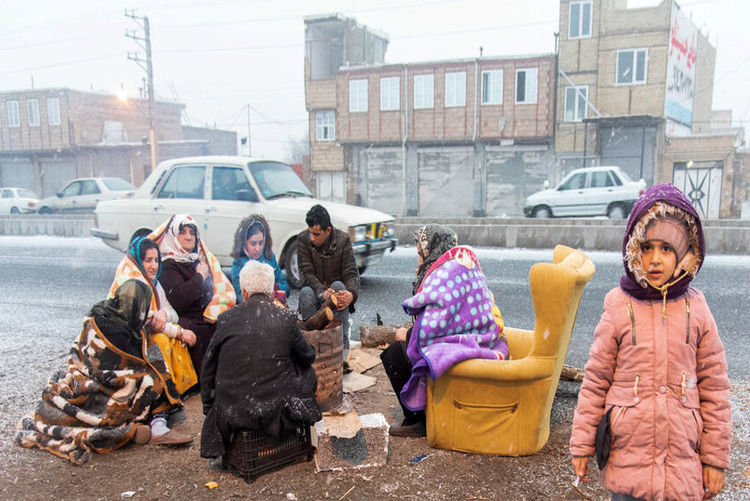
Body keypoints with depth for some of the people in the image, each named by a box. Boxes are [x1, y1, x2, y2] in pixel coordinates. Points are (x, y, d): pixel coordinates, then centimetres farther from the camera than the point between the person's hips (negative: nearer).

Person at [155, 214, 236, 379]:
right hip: (191, 323, -6)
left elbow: (223, 287, 19)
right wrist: (200, 277, -5)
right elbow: (178, 300, -15)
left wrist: (217, 309, 0)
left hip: (212, 319, 6)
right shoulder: (169, 266, 2)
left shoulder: (205, 258, 21)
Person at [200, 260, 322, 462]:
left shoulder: (226, 319, -5)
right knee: (308, 373, 23)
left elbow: (209, 367, 5)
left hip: (231, 413, 2)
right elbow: (308, 357, 7)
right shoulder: (286, 318, -9)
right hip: (274, 411, -2)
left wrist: (208, 405, 19)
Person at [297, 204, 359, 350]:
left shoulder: (343, 239, -9)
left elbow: (351, 273, -13)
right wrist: (322, 292, -34)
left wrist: (351, 294, -36)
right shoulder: (303, 239, -9)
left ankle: (342, 342, -30)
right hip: (315, 291, 0)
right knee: (305, 292, -32)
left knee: (338, 286, -34)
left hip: (336, 289, 0)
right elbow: (306, 273, -15)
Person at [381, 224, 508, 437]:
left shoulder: (447, 272, -19)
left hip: (461, 344, -10)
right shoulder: (465, 264, 13)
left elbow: (434, 324, -24)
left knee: (393, 354, -5)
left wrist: (407, 336, -8)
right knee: (401, 345, 21)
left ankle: (417, 421, 4)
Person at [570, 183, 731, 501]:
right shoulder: (619, 309, -7)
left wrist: (715, 459, 4)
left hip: (683, 463, 1)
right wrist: (581, 445, 0)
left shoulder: (696, 312, -2)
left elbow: (714, 390, 3)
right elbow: (595, 383, -2)